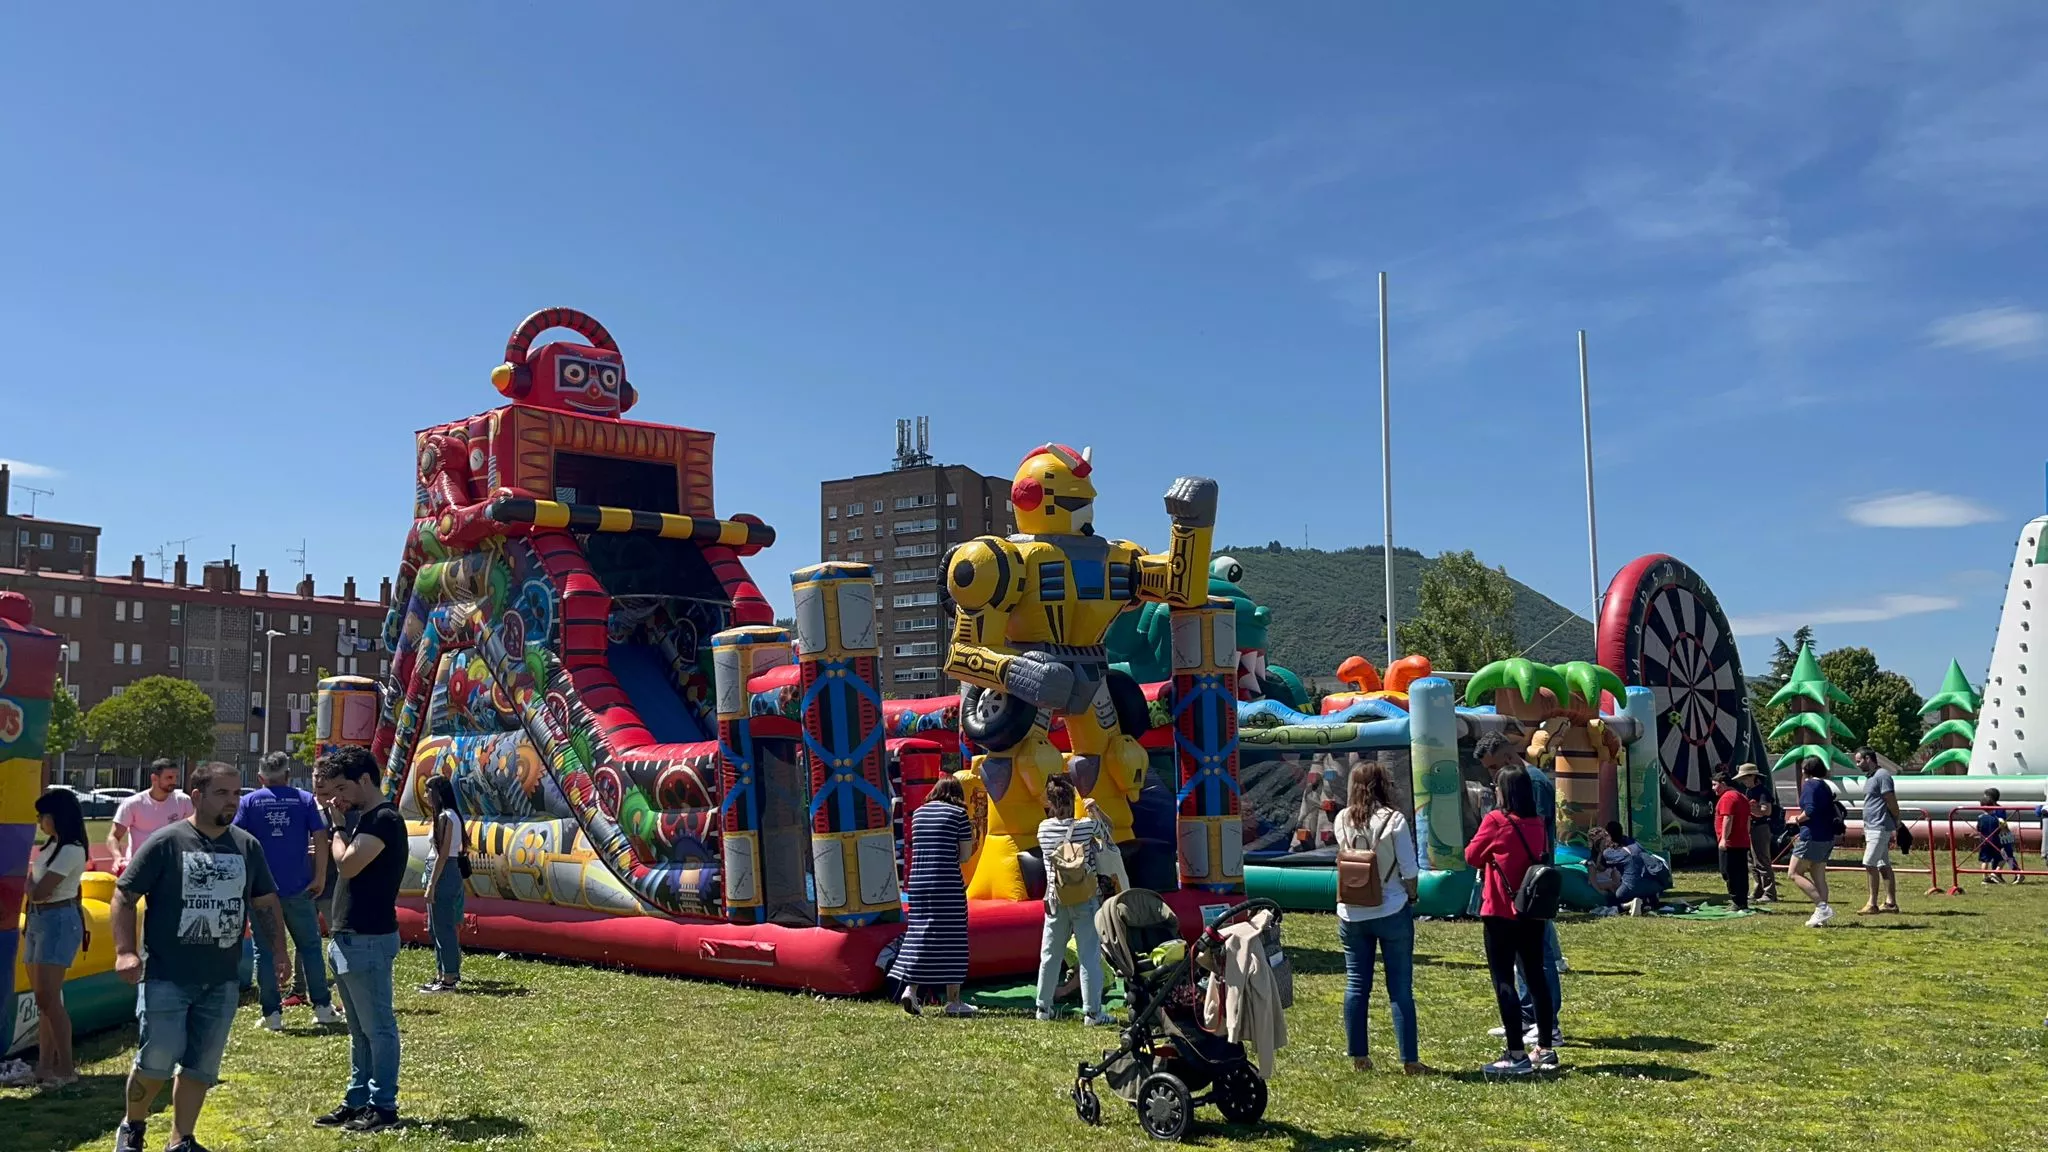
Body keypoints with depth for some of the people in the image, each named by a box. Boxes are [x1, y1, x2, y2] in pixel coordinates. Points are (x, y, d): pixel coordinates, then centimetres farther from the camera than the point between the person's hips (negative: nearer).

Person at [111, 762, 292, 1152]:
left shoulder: (247, 846, 7)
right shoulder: (166, 842, -7)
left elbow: (266, 903, 16)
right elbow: (124, 897, -4)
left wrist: (279, 950, 9)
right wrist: (125, 951, -13)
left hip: (222, 980, 4)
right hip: (167, 977, -4)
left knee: (202, 1067, 8)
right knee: (158, 1059, -3)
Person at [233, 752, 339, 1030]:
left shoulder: (249, 801, 1)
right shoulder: (304, 800, 2)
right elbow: (320, 839, -3)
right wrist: (320, 877, 2)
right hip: (298, 888, 1)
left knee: (265, 951, 6)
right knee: (309, 946, 11)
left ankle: (272, 1013, 6)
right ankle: (322, 1007, 12)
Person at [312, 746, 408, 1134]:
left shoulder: (385, 819, -14)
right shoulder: (367, 820, 17)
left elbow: (348, 865, -21)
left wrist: (338, 826, -8)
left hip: (368, 941, -10)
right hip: (349, 938, 10)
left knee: (377, 1027, -3)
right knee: (359, 1029, 15)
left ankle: (383, 1106, 2)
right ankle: (357, 1101, 22)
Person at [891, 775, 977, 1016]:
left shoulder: (918, 813, 13)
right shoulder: (959, 814, -1)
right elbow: (964, 855, -1)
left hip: (918, 880, 5)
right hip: (948, 884, -4)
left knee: (918, 934, 11)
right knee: (950, 938, 2)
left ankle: (910, 989, -2)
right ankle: (953, 1001, 6)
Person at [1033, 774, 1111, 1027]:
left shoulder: (1043, 828, -4)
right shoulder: (1087, 826, -12)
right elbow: (1107, 832, 6)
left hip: (1056, 900, 3)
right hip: (1085, 900, -3)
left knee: (1050, 955, 14)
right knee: (1089, 956, 1)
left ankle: (1043, 1008, 22)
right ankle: (1092, 1011, 1)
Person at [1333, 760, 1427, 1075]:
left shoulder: (1342, 820, -2)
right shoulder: (1394, 819, -11)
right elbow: (1410, 870, -10)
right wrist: (1411, 897, 7)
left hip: (1352, 913, 3)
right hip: (1392, 910, -3)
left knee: (1356, 985, 10)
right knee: (1400, 987, 4)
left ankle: (1358, 1057, 15)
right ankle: (1409, 1060, 7)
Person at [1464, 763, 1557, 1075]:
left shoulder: (1495, 821, -13)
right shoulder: (1537, 824, 4)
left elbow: (1472, 856, -4)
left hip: (1500, 914, -6)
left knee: (1504, 982, -3)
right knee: (1536, 976, 15)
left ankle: (1516, 1055, -5)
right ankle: (1545, 1049, 22)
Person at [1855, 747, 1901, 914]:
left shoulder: (1882, 775, -14)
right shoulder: (1870, 777, 17)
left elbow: (1892, 803, -14)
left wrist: (1896, 825, -10)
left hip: (1880, 828, -10)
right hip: (1871, 828, 10)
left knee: (1869, 864, -11)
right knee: (1883, 865, 10)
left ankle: (1872, 903, -8)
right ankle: (1890, 902, 14)